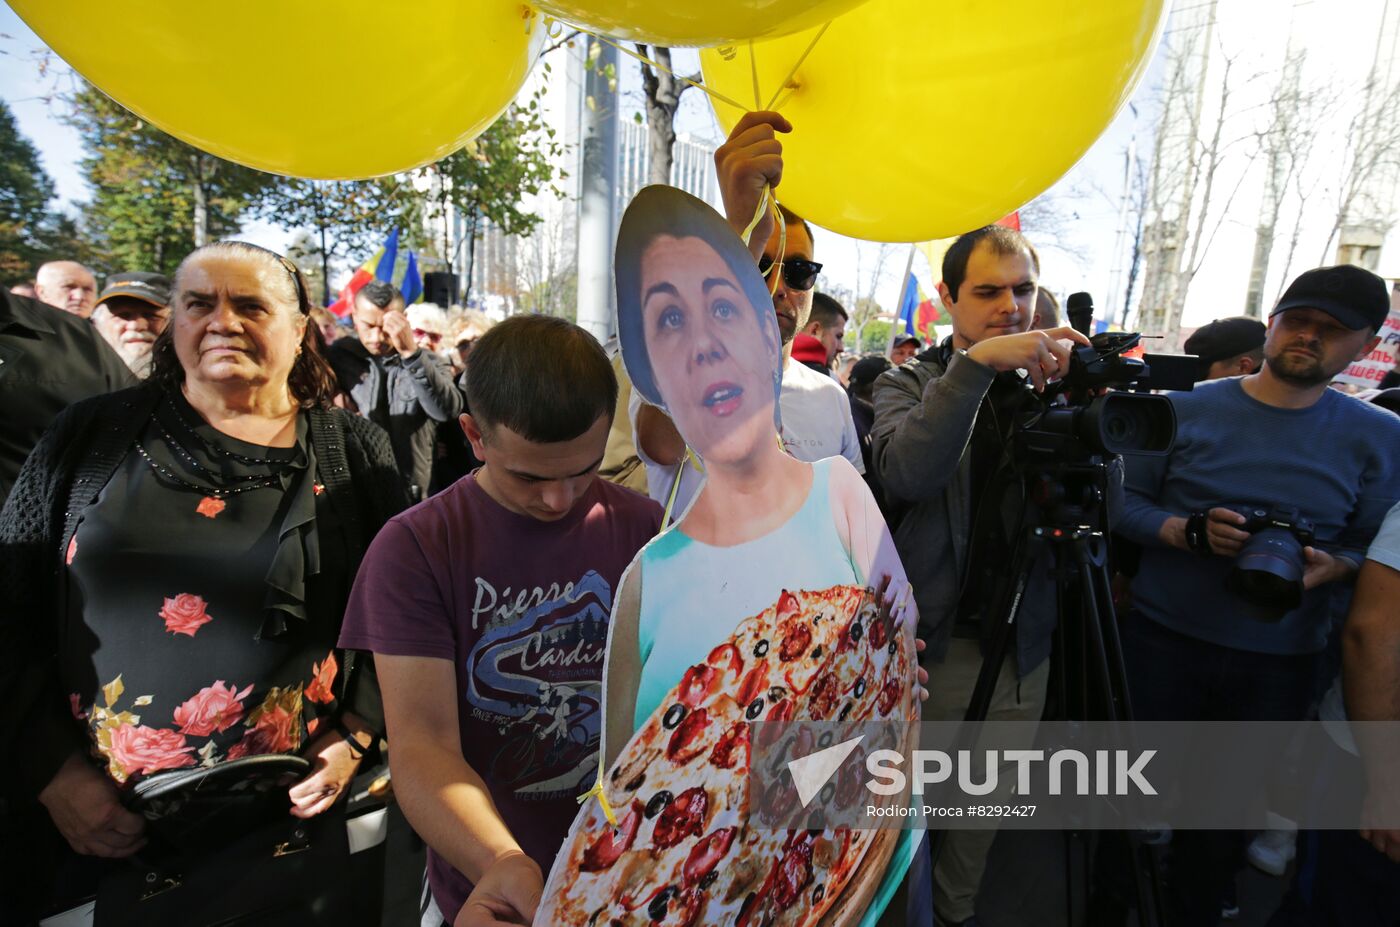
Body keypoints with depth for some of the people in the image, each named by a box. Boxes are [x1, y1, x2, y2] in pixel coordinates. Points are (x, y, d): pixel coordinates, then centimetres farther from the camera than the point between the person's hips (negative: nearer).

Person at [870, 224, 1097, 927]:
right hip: (933, 634, -3)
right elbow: (904, 475, -25)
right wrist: (976, 364, -31)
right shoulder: (910, 383, -5)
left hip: (1022, 636, 3)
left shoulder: (1050, 383, 4)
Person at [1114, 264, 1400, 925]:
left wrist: (1333, 565, -16)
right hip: (1163, 640, -1)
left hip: (1279, 661, 1)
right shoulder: (1186, 410, -3)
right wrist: (1191, 532, -20)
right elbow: (1127, 503, -3)